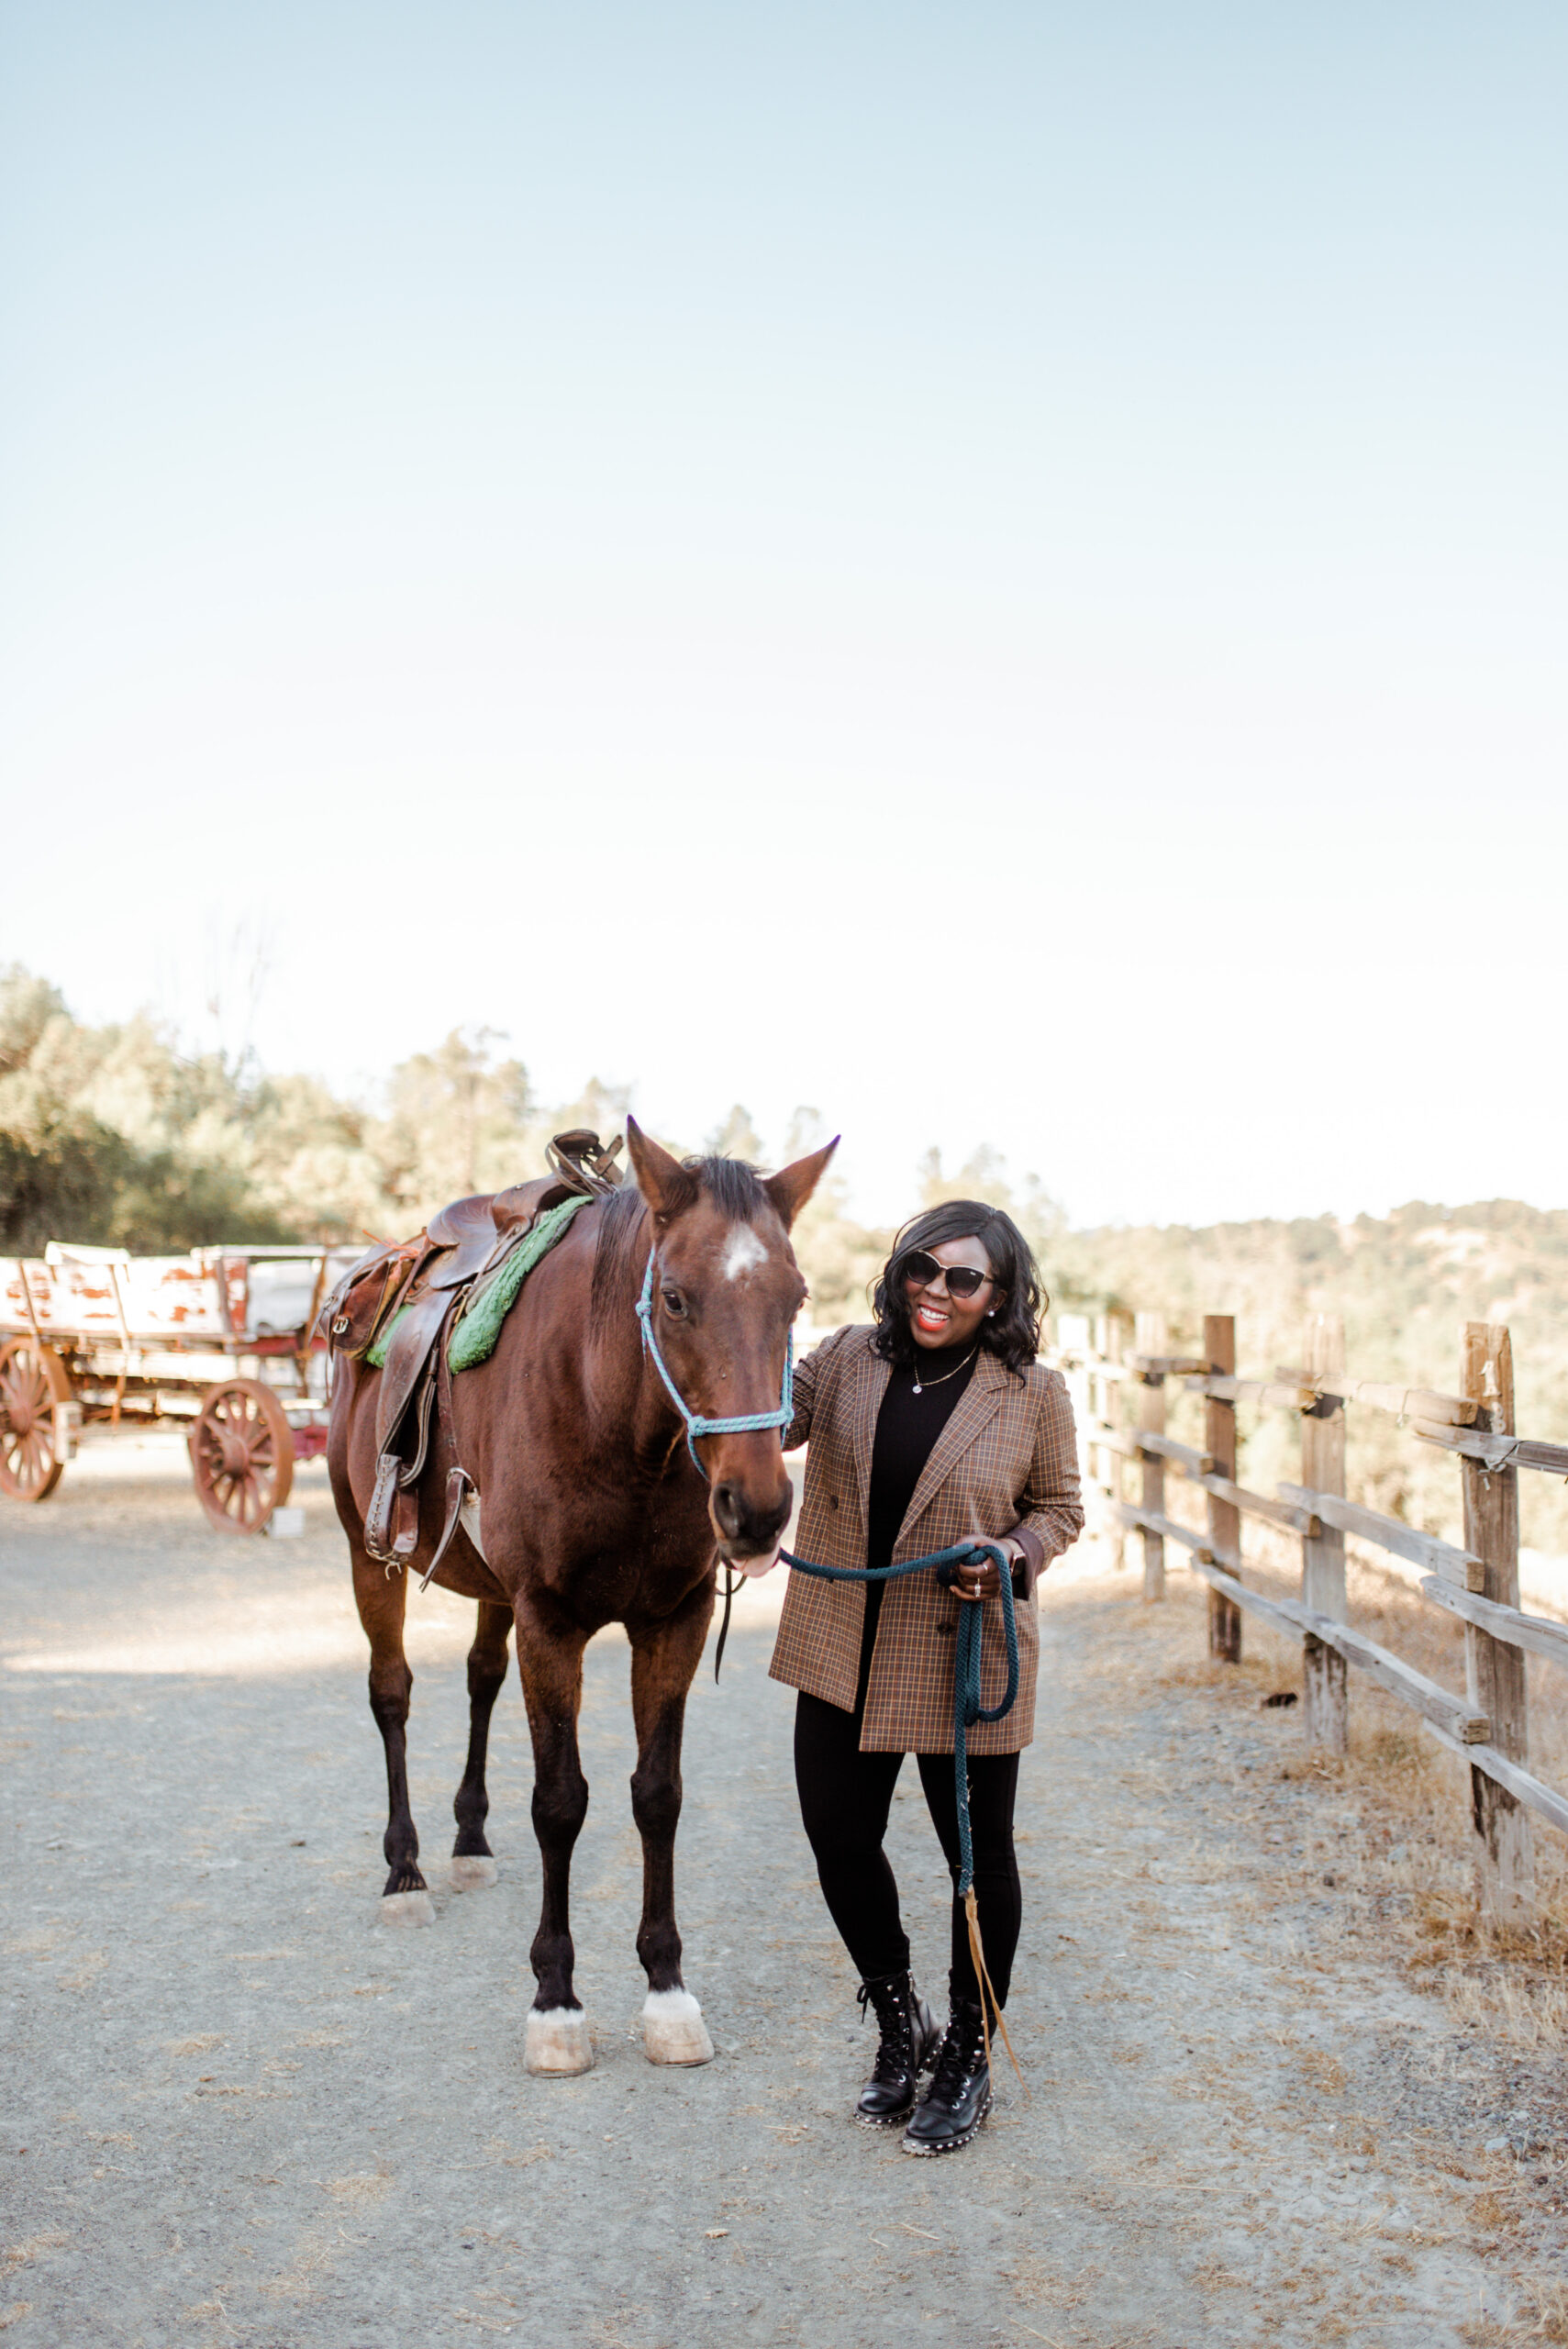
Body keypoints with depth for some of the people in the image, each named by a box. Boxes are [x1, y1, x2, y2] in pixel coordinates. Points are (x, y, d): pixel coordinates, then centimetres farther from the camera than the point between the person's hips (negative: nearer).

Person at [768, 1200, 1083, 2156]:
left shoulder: (1036, 1393, -7)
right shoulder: (849, 1358, 0)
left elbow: (1061, 1506, 3)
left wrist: (1017, 1554, -17)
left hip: (965, 1657, -3)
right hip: (841, 1648, 3)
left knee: (978, 1855, 9)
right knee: (839, 1837, 9)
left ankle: (968, 2057, 28)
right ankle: (900, 2021, 33)